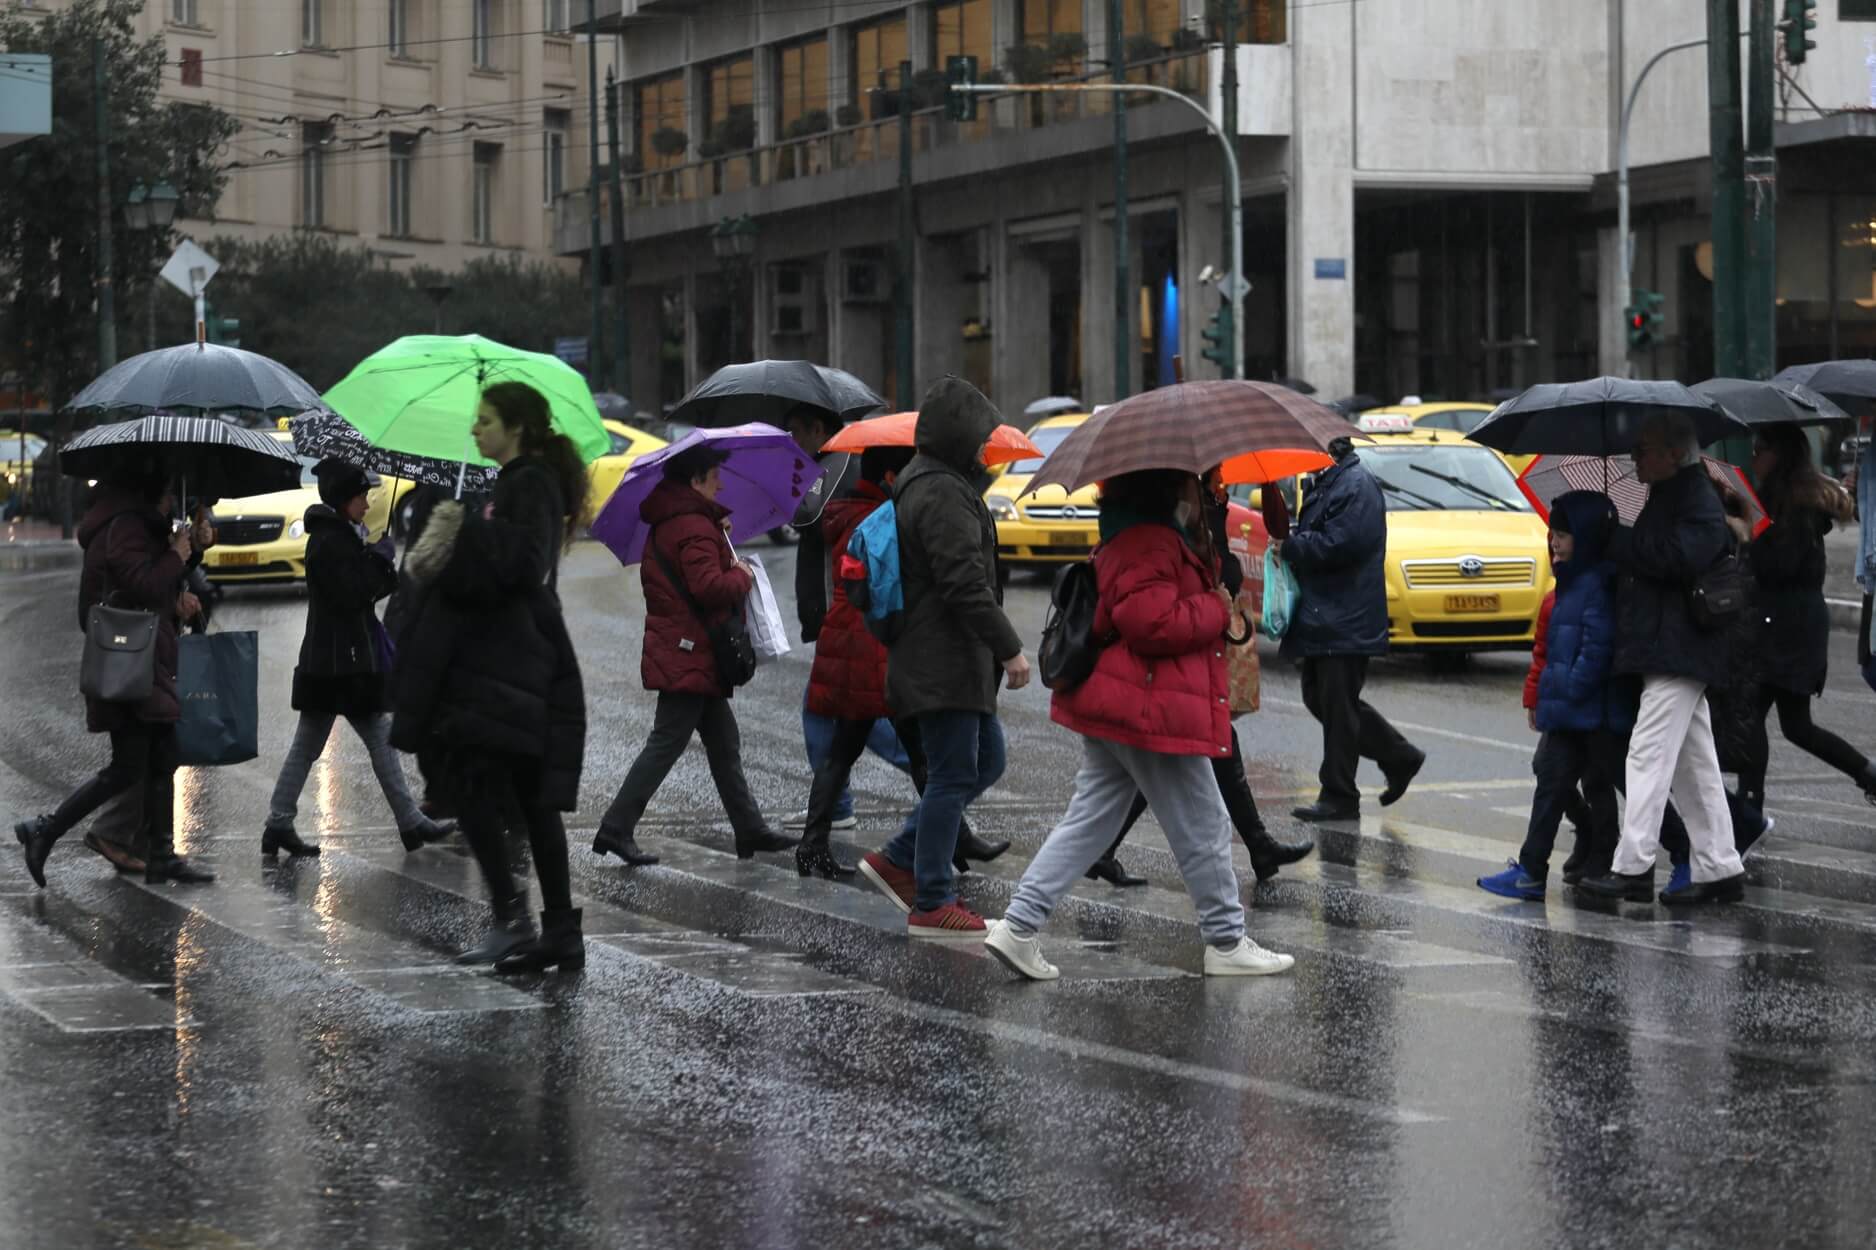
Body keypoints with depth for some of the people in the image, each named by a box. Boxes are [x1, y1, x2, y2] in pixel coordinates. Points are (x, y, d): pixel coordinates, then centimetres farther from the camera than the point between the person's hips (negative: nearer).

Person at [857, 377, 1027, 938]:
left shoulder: (925, 486, 17)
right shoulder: (943, 496, -18)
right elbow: (966, 583, -24)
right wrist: (1009, 648, -19)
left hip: (953, 660, 11)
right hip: (944, 665, -11)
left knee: (986, 760, 17)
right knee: (954, 776, -5)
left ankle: (896, 860, 19)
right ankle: (931, 906, 1)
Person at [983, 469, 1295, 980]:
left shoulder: (1130, 537, 18)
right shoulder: (1149, 543, -17)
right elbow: (1154, 621, -26)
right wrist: (1217, 609, -14)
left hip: (1110, 708, 11)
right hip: (1152, 712, -11)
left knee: (1089, 821, 11)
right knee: (1203, 827, 2)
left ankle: (1018, 926, 4)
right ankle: (1227, 943, 12)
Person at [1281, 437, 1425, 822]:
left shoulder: (1357, 487, -15)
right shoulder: (1325, 485, 17)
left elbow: (1341, 544, -24)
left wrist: (1290, 547, -14)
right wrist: (1291, 545, 5)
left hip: (1345, 622, -11)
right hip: (1324, 617, 11)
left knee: (1338, 707, -4)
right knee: (1319, 698, 15)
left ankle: (1338, 797, 2)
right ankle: (1399, 757, 24)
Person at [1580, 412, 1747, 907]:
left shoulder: (1699, 503, -14)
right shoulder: (1668, 496, 18)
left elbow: (1677, 556, -27)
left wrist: (1617, 544, -17)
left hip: (1679, 655, -11)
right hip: (1673, 655, 11)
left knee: (1648, 755, -12)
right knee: (1694, 764, 12)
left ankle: (1633, 867, -13)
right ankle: (1719, 869, 16)